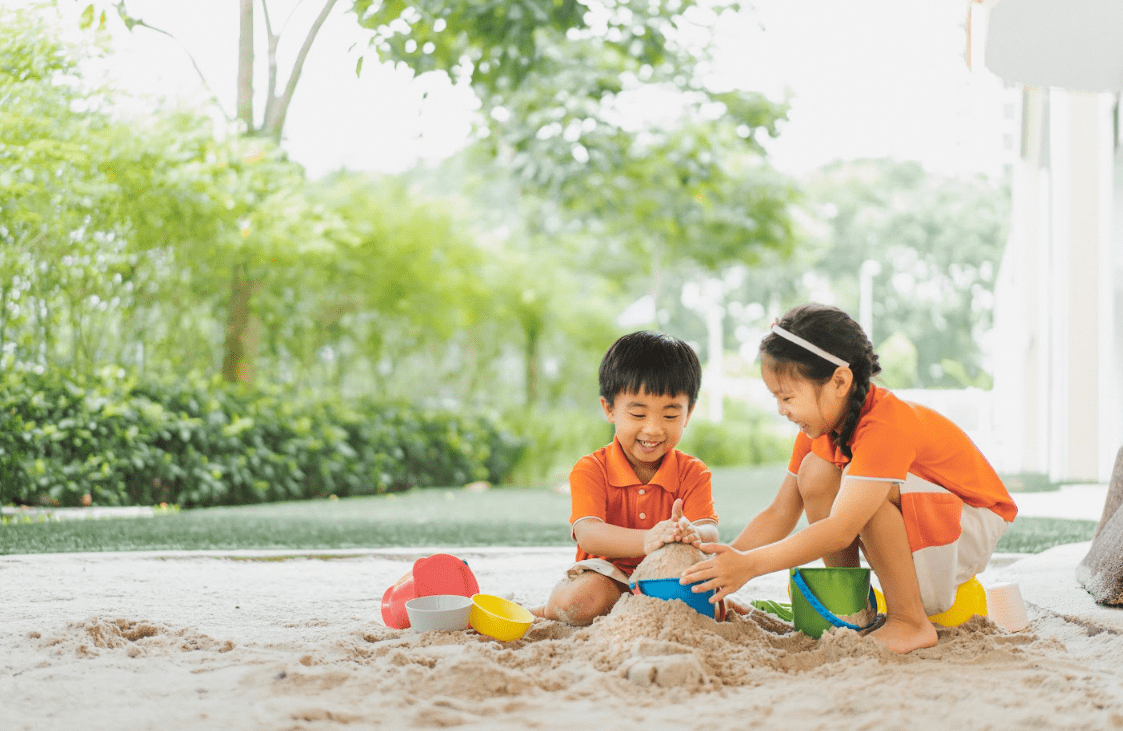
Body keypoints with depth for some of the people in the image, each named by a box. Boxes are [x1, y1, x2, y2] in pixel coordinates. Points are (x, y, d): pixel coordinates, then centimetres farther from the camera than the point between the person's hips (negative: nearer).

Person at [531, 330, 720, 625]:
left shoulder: (693, 473, 0)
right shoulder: (591, 470, -7)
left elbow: (710, 532, -16)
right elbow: (587, 534, -25)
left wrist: (692, 535, -45)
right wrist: (645, 541, -45)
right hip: (608, 575, -3)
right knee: (581, 600, -38)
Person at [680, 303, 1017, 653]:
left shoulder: (885, 426, -31)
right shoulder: (820, 424, -3)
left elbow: (840, 531, -38)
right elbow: (779, 514, 0)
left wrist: (749, 565, -39)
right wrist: (726, 562, -15)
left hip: (973, 526, -8)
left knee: (867, 490, -32)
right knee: (816, 472, -11)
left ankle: (911, 624, -22)